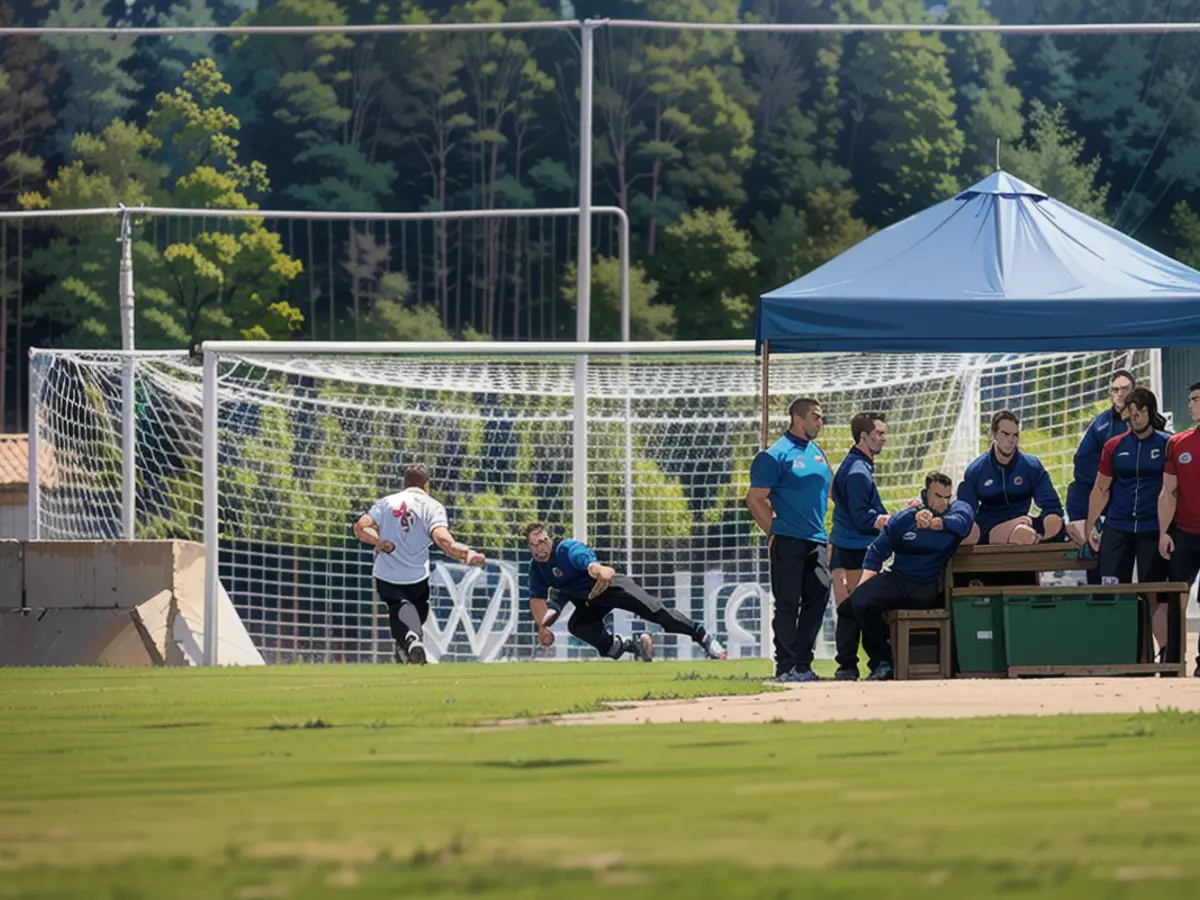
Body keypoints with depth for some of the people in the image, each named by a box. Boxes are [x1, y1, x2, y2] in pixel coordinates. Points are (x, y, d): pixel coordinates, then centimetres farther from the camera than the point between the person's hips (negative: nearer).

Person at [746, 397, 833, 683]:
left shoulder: (817, 453, 16)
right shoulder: (775, 455, -7)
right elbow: (755, 499, -9)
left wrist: (825, 537, 17)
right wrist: (775, 532, -11)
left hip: (815, 541, 7)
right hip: (788, 541, -7)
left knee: (817, 599, 5)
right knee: (788, 605, -4)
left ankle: (803, 664, 11)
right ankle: (786, 667, 0)